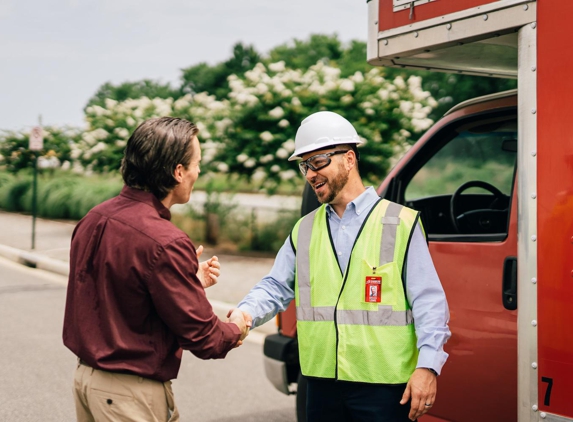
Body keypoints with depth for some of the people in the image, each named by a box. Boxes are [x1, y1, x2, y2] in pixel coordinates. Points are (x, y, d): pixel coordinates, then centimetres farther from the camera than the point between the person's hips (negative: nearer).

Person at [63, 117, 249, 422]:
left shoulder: (94, 219, 1)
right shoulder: (165, 243, -24)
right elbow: (201, 337, -18)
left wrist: (190, 281, 13)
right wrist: (235, 330, 3)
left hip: (85, 374, 9)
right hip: (131, 393, -8)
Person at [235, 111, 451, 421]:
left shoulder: (400, 224, -1)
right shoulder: (304, 230, 14)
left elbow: (429, 302, -5)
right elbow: (275, 288, 12)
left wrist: (427, 365, -15)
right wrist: (246, 313, -9)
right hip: (322, 385, 5)